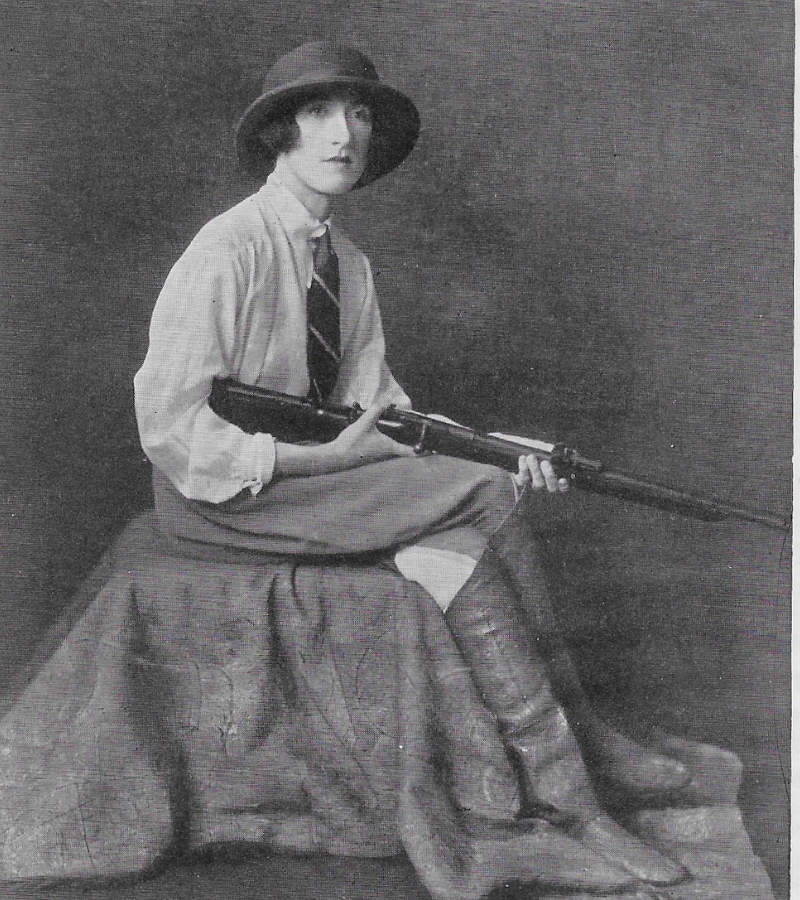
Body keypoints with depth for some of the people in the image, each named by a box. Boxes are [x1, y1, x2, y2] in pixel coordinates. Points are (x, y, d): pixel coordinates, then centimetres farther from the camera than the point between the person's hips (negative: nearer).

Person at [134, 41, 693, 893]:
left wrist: (482, 455, -8)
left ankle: (554, 796, -11)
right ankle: (574, 745, -12)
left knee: (457, 546, -19)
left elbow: (374, 398, 9)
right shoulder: (228, 252, -16)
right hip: (214, 494, -7)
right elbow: (168, 423, -19)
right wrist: (323, 460, -22)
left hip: (311, 465, 7)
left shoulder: (347, 263, 9)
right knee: (486, 499, -20)